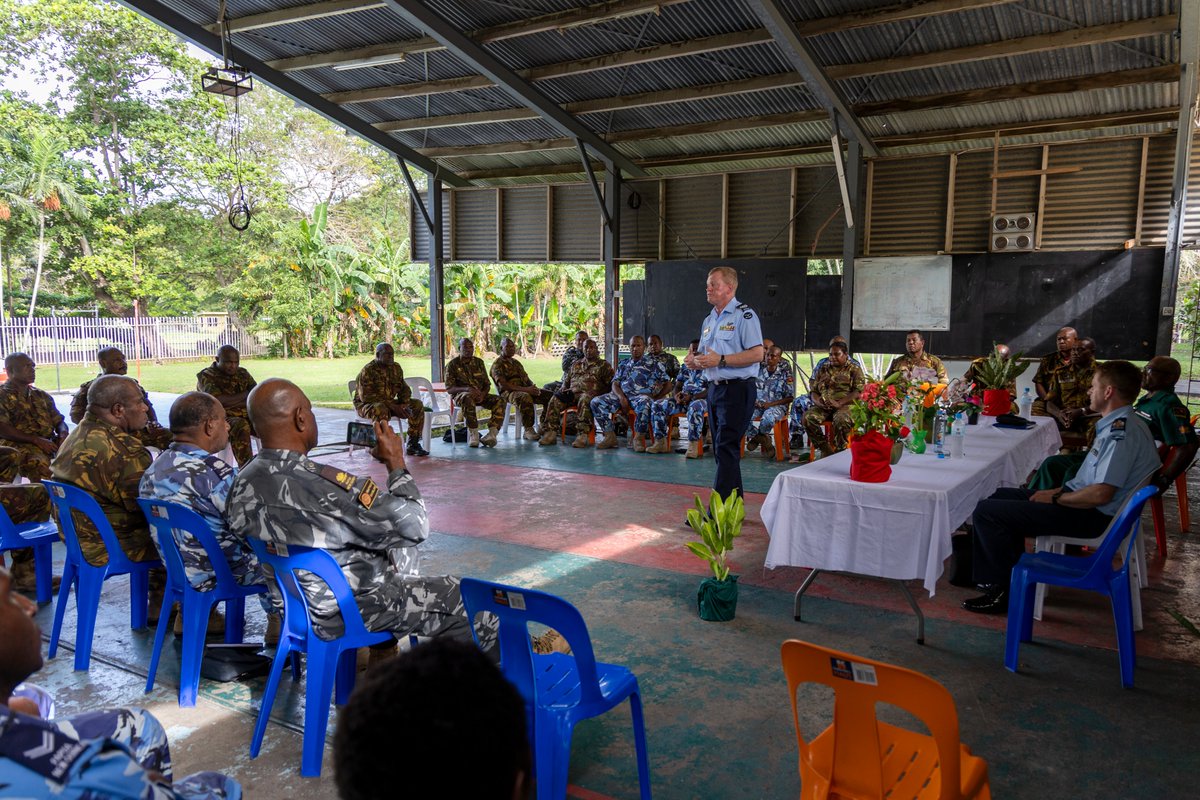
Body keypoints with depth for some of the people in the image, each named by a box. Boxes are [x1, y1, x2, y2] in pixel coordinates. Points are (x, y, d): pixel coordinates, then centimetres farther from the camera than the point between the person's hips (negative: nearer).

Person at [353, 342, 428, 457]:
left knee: (417, 405, -8)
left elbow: (404, 388, 12)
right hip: (366, 405, -7)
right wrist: (393, 407, -27)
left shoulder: (396, 368, 6)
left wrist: (404, 405, -11)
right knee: (380, 409, -40)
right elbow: (366, 396, -23)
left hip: (390, 403, 7)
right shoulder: (367, 371, -16)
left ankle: (413, 444, -6)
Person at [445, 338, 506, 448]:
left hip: (480, 395, 4)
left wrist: (483, 394, -13)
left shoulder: (479, 362, 12)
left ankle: (492, 434, -33)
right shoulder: (452, 365, 0)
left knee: (499, 401, -24)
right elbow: (449, 389, -7)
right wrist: (468, 389, -25)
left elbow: (487, 384, 12)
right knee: (468, 399, -41)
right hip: (460, 395, -4)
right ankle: (474, 434, -36)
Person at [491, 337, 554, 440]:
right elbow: (503, 385, -15)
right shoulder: (497, 365, -1)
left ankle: (544, 427, -7)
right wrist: (525, 389, -23)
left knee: (549, 396, -11)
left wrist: (534, 388, -2)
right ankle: (528, 430, -33)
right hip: (508, 393, -8)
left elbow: (527, 378, 24)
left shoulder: (516, 362, 26)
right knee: (525, 398, -41)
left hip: (526, 391, 8)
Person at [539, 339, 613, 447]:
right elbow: (567, 381, 30)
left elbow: (611, 383, 4)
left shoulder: (604, 365, 14)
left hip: (589, 394, -4)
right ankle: (550, 432, -32)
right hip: (572, 393, 5)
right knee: (555, 399, -25)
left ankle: (582, 435, -49)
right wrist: (563, 390, 6)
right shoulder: (576, 365, 29)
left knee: (584, 400, -41)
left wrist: (596, 392, -12)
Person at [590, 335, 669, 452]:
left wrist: (655, 395, -10)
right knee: (596, 402, -18)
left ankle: (639, 438, -23)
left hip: (642, 395, -4)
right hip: (622, 395, 4)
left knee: (644, 405, -42)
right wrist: (621, 397, -8)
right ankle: (609, 436, -13)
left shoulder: (654, 364, 13)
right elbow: (615, 384, 14)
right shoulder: (623, 364, 24)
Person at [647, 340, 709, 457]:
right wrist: (676, 395, -7)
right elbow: (677, 386, 18)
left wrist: (692, 397, -23)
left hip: (702, 399, -6)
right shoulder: (685, 367, 19)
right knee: (657, 405, -10)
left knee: (695, 407, -43)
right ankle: (660, 442, -12)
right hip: (684, 399, 6)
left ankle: (693, 445, -40)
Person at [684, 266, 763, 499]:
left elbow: (757, 354, -19)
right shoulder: (709, 320, 19)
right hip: (714, 389, 9)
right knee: (721, 450, 12)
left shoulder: (744, 315, -9)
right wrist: (696, 361, 4)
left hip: (737, 390, -9)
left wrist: (720, 360, -21)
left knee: (726, 450, -12)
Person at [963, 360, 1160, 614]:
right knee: (998, 496, 18)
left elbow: (1100, 495, -28)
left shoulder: (1121, 433, -24)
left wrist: (1056, 498, -13)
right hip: (1083, 502, 11)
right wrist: (1060, 491, 9)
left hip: (1090, 516, -11)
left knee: (986, 511, -14)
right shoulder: (1123, 423, 10)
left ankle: (1009, 591, -1)